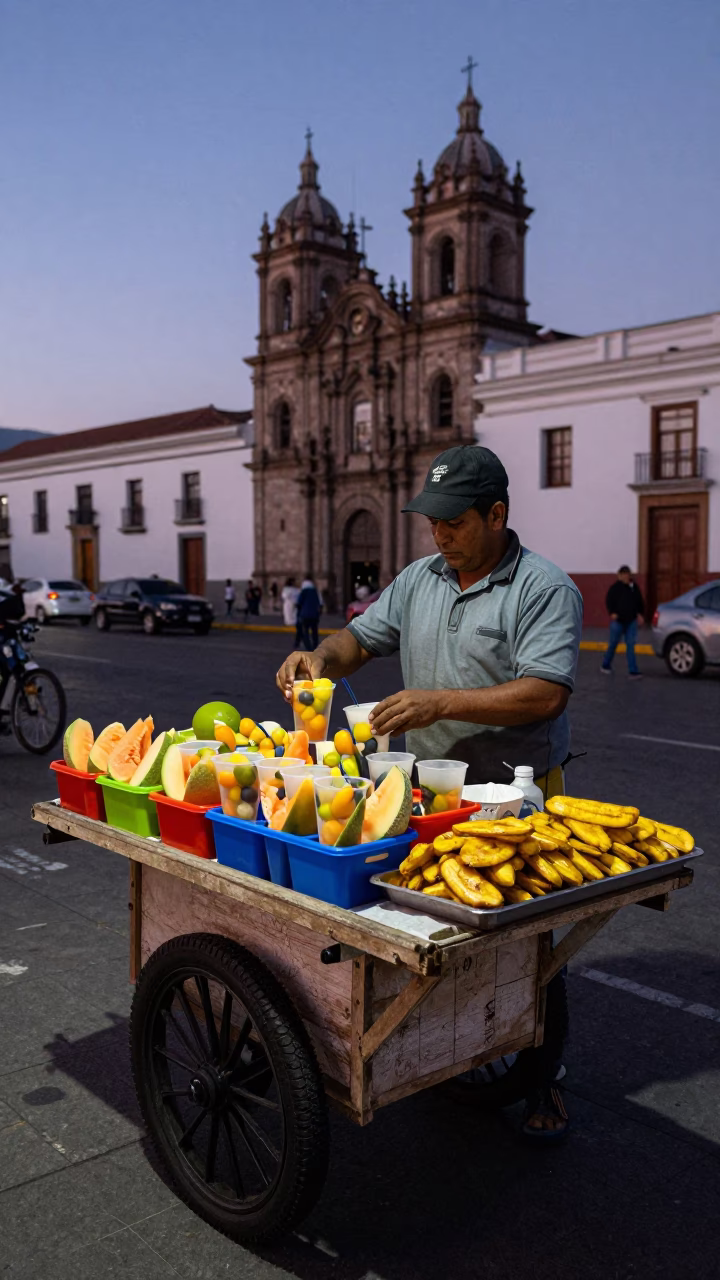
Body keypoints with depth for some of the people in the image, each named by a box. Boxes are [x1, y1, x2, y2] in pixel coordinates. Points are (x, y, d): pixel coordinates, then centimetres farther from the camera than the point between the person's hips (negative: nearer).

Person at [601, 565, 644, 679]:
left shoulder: (634, 587, 6)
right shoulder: (615, 587, -7)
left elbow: (640, 602, 15)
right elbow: (609, 601, -7)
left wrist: (640, 614, 5)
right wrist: (612, 613, -20)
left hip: (631, 621, 4)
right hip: (618, 621, -4)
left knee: (631, 645, 0)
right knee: (613, 644, 7)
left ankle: (633, 671, -1)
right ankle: (605, 666, 27)